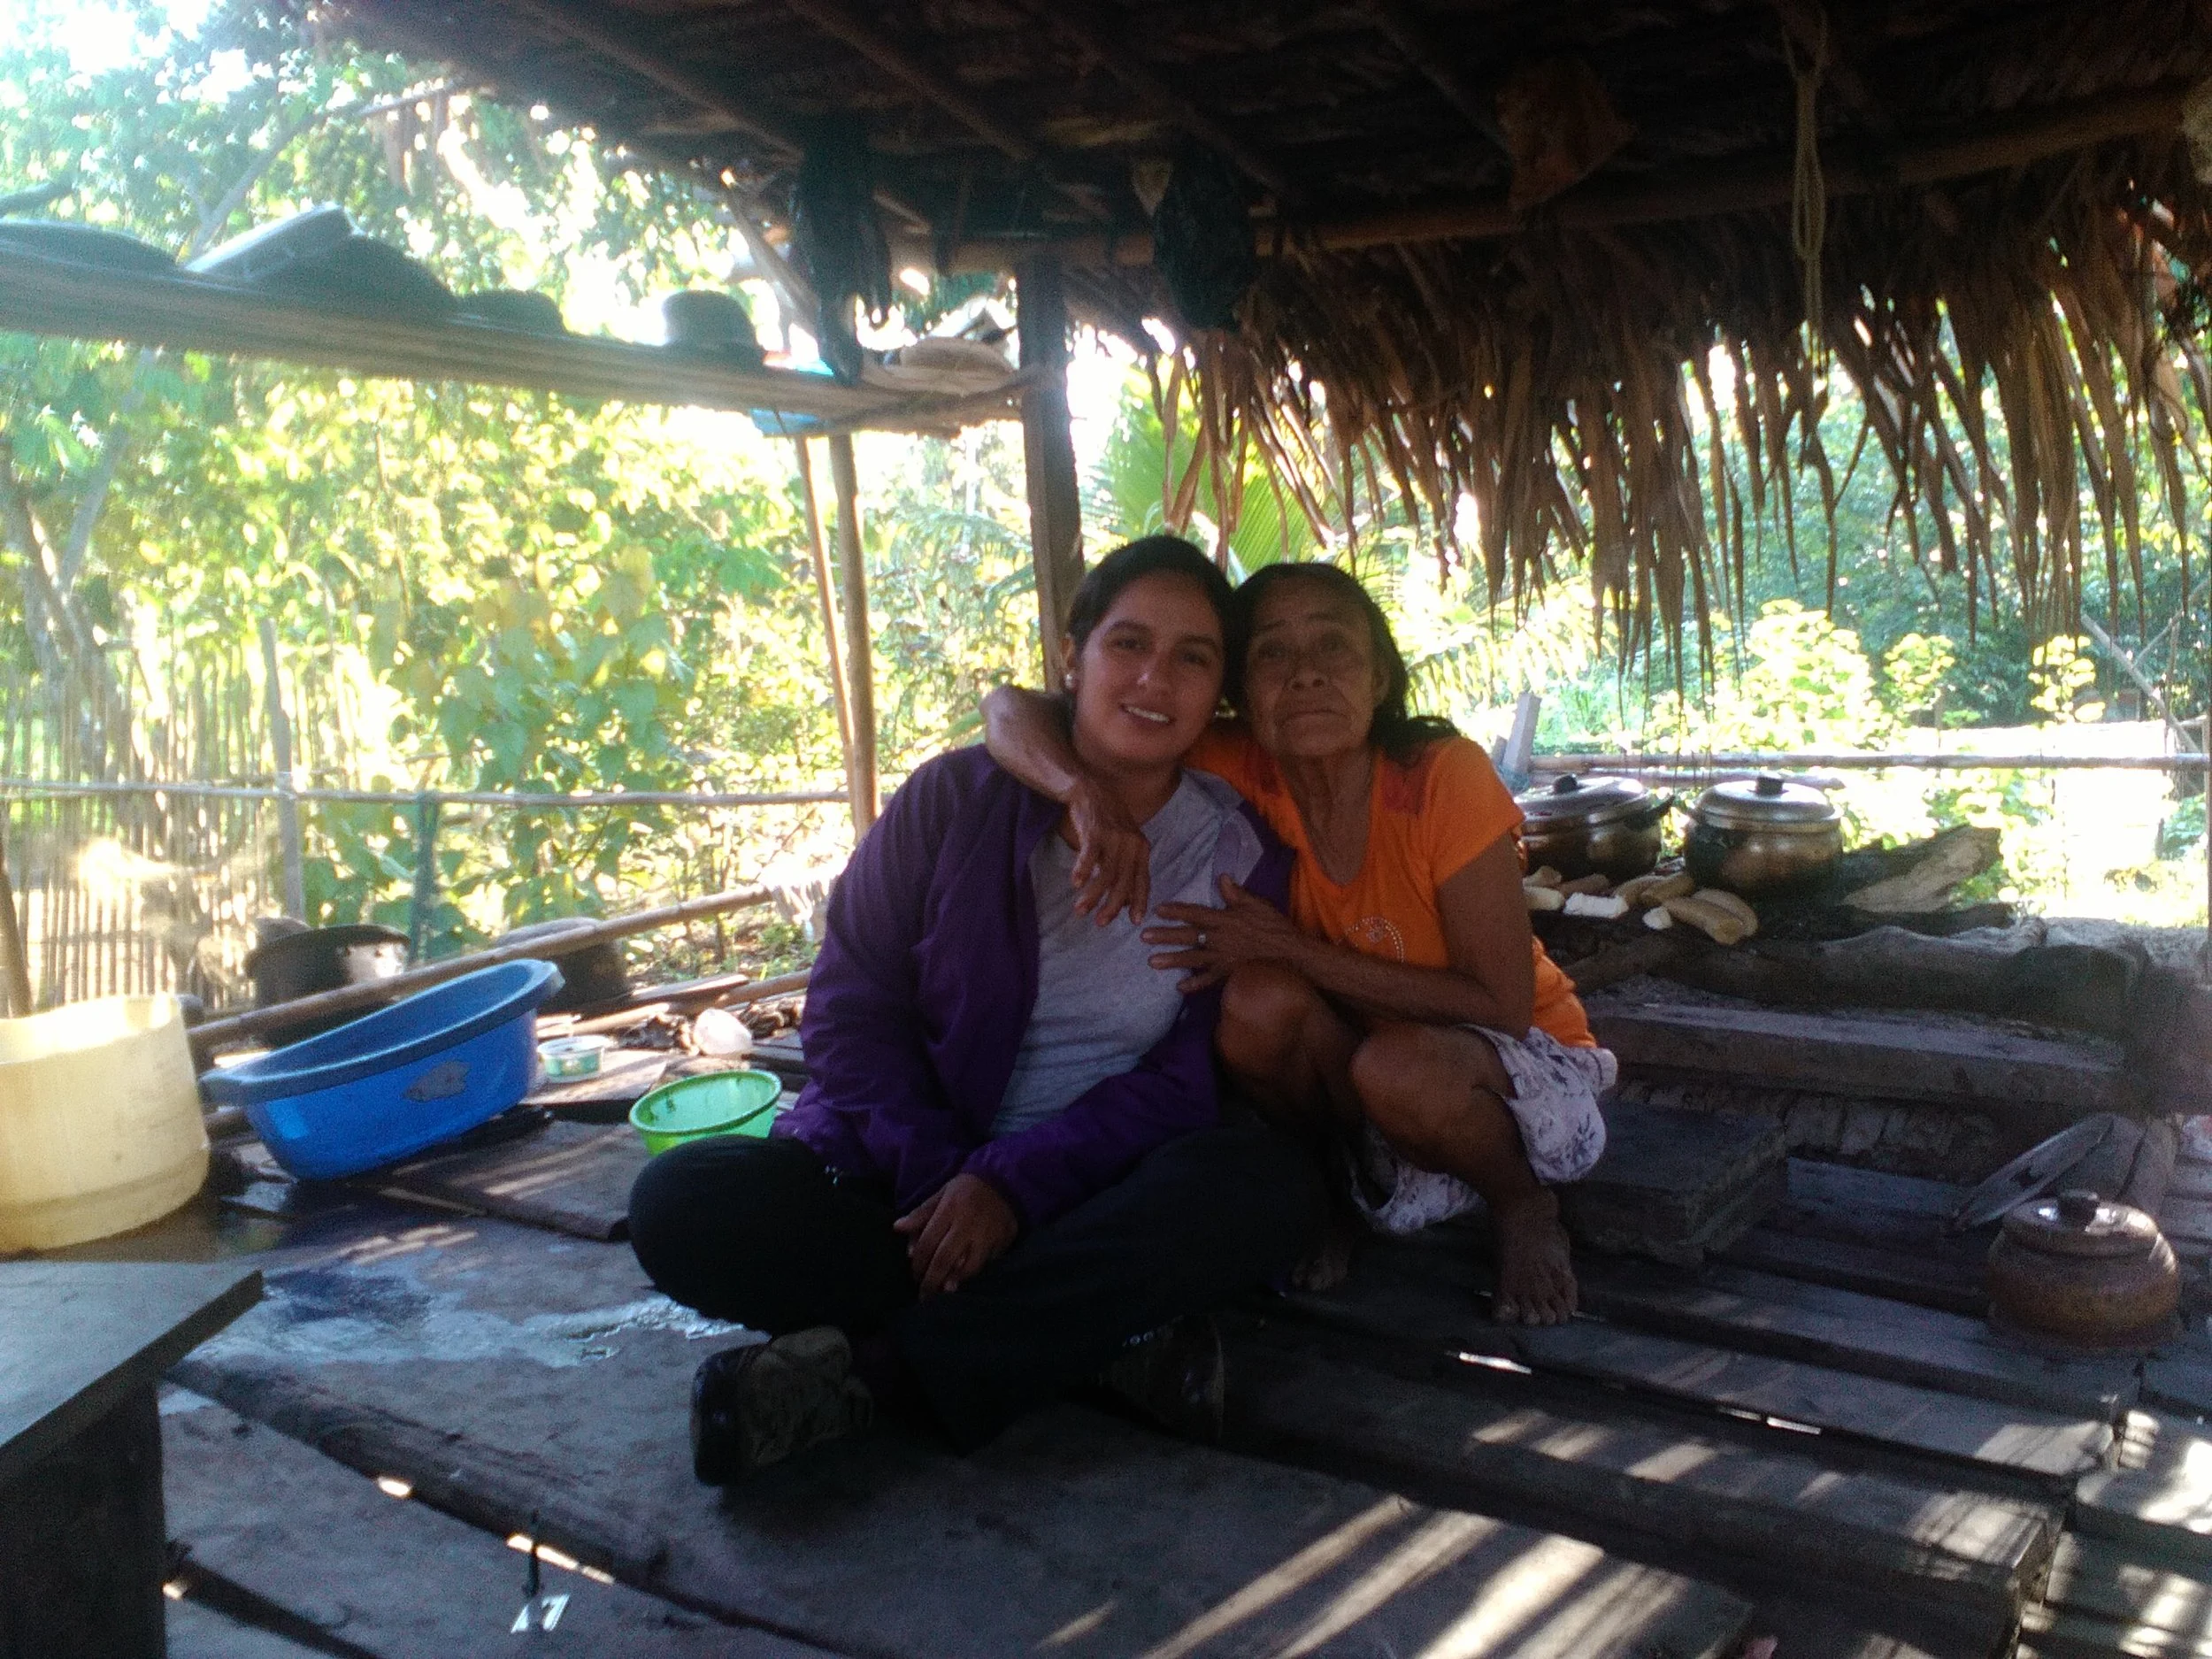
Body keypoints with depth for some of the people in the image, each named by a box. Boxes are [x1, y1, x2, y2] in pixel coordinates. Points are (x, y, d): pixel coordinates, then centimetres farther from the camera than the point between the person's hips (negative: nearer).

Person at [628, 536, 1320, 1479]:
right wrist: (937, 1180, -18)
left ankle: (857, 1374, -27)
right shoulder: (956, 799, 0)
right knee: (684, 1202, -26)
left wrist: (1012, 1183, -20)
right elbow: (849, 1009, -3)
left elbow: (1186, 1080, -5)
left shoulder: (1242, 858, 1)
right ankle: (1099, 1335, -22)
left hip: (1086, 1188, 0)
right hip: (903, 1171, 1)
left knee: (1264, 1184, -31)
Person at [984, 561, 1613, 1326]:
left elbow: (1502, 1005, -24)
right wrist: (1089, 794, -39)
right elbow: (1010, 709, -17)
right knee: (1261, 998, -27)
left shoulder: (1443, 776, -25)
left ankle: (1524, 1207, -3)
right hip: (1357, 1068, 3)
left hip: (1525, 1060, -3)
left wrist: (1292, 949, -29)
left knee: (1398, 1066, -35)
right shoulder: (1239, 772, -16)